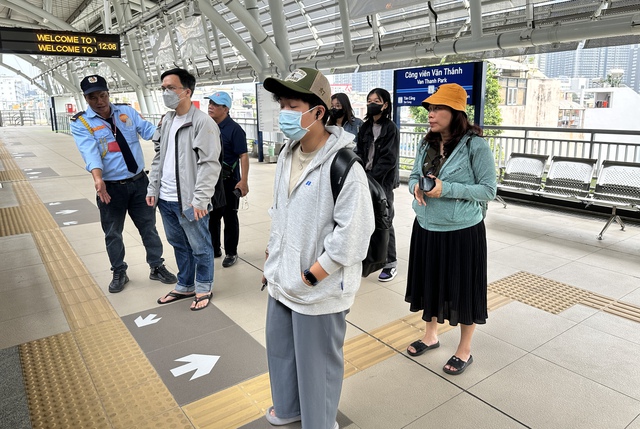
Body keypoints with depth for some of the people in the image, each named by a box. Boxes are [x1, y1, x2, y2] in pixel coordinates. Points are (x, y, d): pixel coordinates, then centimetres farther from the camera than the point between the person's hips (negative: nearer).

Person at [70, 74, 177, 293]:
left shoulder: (127, 112, 3)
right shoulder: (81, 123, -7)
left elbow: (148, 130, -12)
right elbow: (90, 152, -24)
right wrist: (98, 179, -40)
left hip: (139, 181, 2)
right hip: (111, 187, -2)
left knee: (148, 227, 13)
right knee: (113, 233, 12)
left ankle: (157, 267, 28)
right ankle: (119, 273, 31)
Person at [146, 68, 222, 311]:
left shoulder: (203, 123, -12)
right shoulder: (166, 121, 13)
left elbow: (210, 164, -17)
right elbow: (159, 158, 19)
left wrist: (200, 200, -21)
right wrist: (153, 188, 12)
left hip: (189, 201, -8)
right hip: (165, 199, 8)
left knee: (200, 248, 7)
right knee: (179, 245, 19)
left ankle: (203, 289, 25)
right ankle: (185, 286, 35)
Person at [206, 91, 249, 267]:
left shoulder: (234, 129, -13)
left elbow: (243, 155, -18)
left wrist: (244, 181, -24)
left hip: (228, 182, -6)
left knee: (229, 218, 5)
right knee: (211, 216, 15)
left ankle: (231, 253, 18)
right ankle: (214, 249, 31)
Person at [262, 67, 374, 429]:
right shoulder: (288, 154, 5)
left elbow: (354, 231, -23)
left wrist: (311, 276, -17)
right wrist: (272, 261, 13)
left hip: (319, 288, -8)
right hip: (283, 280, 8)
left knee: (317, 361, 12)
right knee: (280, 348, 25)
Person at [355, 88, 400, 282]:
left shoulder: (391, 129, -5)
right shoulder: (365, 127, 11)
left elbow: (389, 159, -11)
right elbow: (359, 152, 9)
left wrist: (371, 177, -16)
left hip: (383, 181, -5)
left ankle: (391, 263, 8)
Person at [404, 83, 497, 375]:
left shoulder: (476, 145, -14)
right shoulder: (427, 143, 4)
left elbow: (488, 190, -13)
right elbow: (413, 176, 12)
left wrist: (447, 189, -24)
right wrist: (416, 187, -13)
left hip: (462, 231, -6)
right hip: (426, 228, 6)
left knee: (463, 289, 9)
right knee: (430, 283, 20)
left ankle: (464, 350, 31)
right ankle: (431, 335, 43)